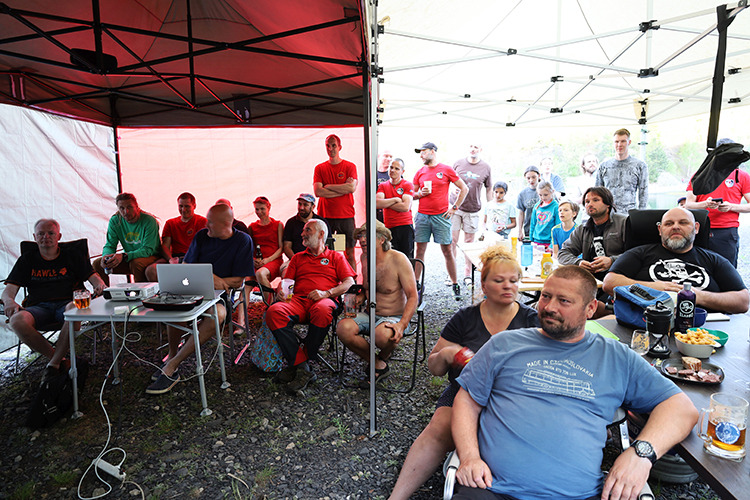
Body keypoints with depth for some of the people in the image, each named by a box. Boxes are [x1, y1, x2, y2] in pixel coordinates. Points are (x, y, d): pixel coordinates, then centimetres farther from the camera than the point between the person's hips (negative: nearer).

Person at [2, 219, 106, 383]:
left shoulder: (72, 255, 16)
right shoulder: (27, 260, 19)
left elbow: (93, 277, 10)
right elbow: (10, 289, 12)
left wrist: (99, 285, -16)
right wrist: (9, 301, -13)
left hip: (66, 303, -2)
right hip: (38, 307, 2)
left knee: (74, 309, -39)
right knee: (17, 320, -33)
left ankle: (53, 364, -24)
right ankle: (60, 359, -18)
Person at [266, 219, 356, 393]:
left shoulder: (336, 257, 20)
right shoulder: (297, 258, 31)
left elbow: (349, 282, 7)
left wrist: (326, 292, -10)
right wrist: (282, 292, -2)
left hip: (324, 300, -3)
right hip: (298, 300, 3)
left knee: (322, 310, -41)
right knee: (273, 312, -31)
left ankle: (296, 362, -23)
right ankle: (302, 367, -32)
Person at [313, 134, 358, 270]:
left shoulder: (350, 166, 5)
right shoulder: (320, 168, 9)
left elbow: (352, 187, -10)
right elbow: (317, 191, -4)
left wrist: (328, 186, -5)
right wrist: (343, 189, -7)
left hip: (346, 216, -1)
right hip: (325, 216, 1)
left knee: (350, 253, 2)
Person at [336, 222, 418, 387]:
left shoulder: (398, 259, -15)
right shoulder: (364, 257, 4)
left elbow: (413, 297, -16)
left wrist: (402, 325, -29)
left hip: (395, 317, -5)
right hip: (370, 315, 5)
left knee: (383, 335, -38)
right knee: (343, 328, -23)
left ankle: (382, 359, 3)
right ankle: (379, 366, -4)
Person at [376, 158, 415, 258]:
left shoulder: (408, 185, 2)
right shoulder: (382, 186, 12)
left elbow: (406, 207, -11)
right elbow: (377, 203, -6)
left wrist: (385, 203, -4)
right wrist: (395, 199, -8)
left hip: (405, 227, -2)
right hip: (388, 228, 3)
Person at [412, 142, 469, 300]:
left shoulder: (446, 170, 2)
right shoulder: (420, 172, 12)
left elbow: (464, 189, 6)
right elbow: (411, 195, 18)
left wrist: (454, 207, 0)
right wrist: (420, 193, -4)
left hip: (441, 216, -3)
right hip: (422, 216, 3)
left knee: (447, 252, 0)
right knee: (420, 251, 4)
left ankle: (455, 286, 10)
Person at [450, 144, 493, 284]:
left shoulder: (486, 168, 3)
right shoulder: (458, 163, 2)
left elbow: (489, 190, 10)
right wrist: (453, 191, -8)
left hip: (473, 210, 0)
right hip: (455, 207, 0)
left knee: (469, 242, 7)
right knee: (453, 240, -1)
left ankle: (467, 274, 19)